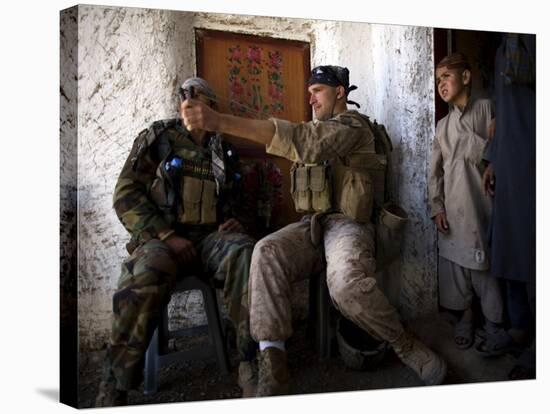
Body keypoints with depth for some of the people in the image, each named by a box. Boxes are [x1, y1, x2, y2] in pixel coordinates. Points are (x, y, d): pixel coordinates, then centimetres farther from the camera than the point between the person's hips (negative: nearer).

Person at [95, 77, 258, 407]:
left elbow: (235, 201, 31)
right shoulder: (157, 138, 9)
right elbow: (126, 195, -1)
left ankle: (253, 364, -28)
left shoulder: (225, 152, 19)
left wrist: (236, 221, 5)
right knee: (149, 271, -38)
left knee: (245, 254, -33)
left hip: (212, 235, 3)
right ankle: (114, 390, -25)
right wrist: (166, 235, -14)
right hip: (163, 236, -2)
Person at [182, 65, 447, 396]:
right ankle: (272, 363, -30)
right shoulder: (319, 130, 27)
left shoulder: (352, 124, -5)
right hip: (312, 224, 7)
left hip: (347, 223, -6)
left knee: (348, 284, -36)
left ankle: (407, 345, -8)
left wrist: (219, 121, -33)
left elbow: (300, 141, -23)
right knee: (267, 253, -25)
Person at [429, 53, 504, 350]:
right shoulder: (443, 126, 14)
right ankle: (466, 314, 21)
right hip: (453, 206, 4)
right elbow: (435, 171, 10)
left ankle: (493, 317, 16)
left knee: (485, 260, -1)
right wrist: (437, 207, 4)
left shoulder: (488, 109, 3)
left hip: (482, 200, -3)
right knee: (456, 260, 6)